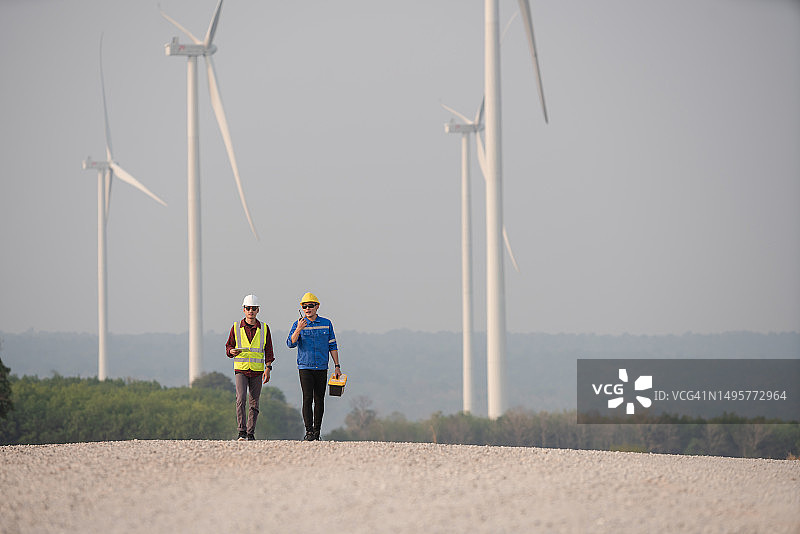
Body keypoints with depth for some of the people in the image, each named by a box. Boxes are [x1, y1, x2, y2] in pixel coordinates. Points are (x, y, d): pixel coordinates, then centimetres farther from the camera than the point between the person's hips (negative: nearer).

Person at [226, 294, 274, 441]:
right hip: (241, 369, -1)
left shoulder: (264, 328, 7)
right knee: (240, 398, -17)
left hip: (257, 371, 1)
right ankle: (242, 432, -17)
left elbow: (268, 351, 8)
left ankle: (250, 433, 10)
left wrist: (268, 368, -1)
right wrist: (232, 351, -14)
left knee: (254, 403, 3)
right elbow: (228, 346, 10)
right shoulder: (236, 328, 5)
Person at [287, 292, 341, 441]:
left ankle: (317, 432, 14)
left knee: (319, 400, 5)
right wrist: (299, 329, -26)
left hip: (322, 367, 2)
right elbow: (290, 344, -11)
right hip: (305, 367, -2)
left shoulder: (326, 324, 6)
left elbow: (332, 346, 10)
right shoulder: (298, 324, 0)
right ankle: (309, 432, -15)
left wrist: (337, 366, 6)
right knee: (307, 399, -12)